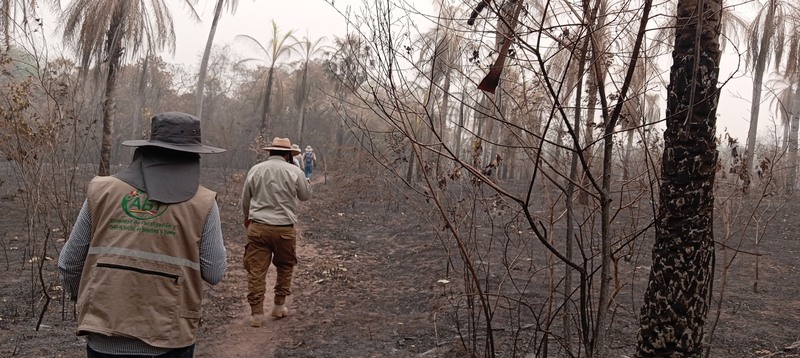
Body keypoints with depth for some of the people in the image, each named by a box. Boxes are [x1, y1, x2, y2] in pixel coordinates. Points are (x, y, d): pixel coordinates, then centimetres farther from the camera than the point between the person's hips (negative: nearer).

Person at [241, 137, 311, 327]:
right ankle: (279, 305, 25)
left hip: (258, 227, 1)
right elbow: (306, 195, 8)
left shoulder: (255, 170, 3)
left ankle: (256, 313, 6)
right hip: (285, 228, -1)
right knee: (285, 267, 20)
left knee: (256, 270, 5)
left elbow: (245, 199, 13)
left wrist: (247, 217, 31)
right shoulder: (294, 171, -6)